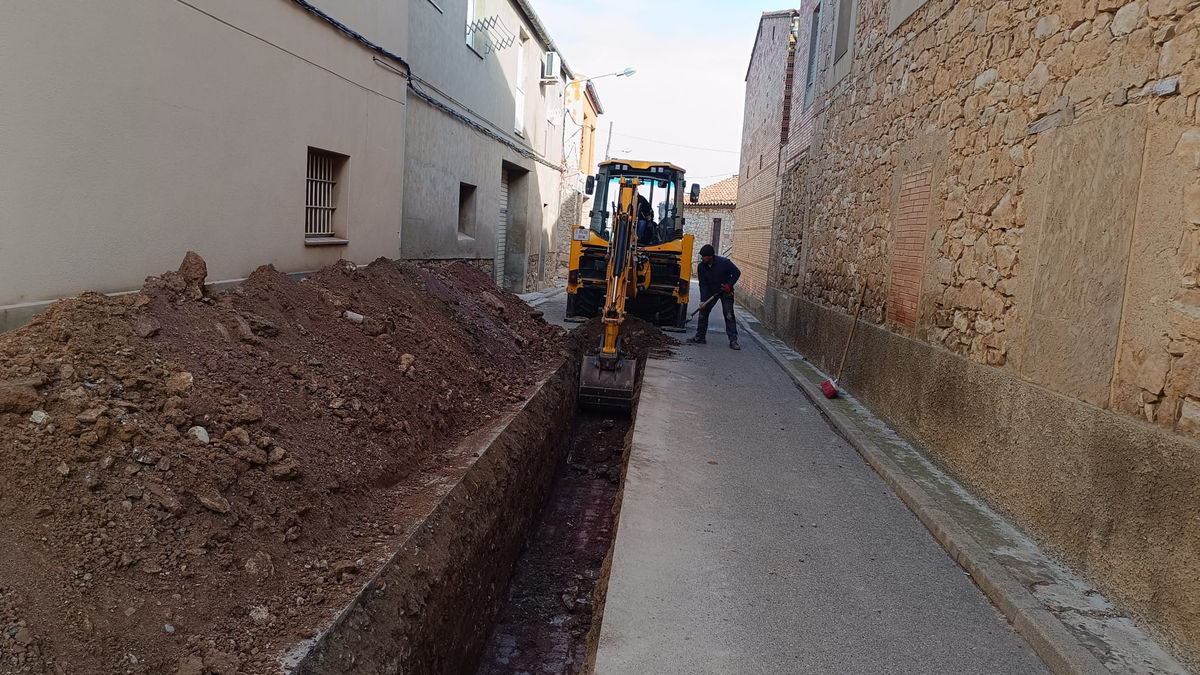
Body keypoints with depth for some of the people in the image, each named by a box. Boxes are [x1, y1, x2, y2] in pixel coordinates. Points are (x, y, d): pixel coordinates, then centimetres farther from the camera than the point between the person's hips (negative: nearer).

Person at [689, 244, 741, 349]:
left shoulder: (724, 263, -24)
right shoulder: (701, 267, -13)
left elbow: (737, 272, -11)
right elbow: (703, 284, -9)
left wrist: (729, 285, -22)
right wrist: (703, 300, -18)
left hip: (726, 291, -4)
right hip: (710, 291, 4)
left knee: (729, 315, -12)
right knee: (703, 312, 1)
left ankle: (733, 341, -10)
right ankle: (700, 337, 12)